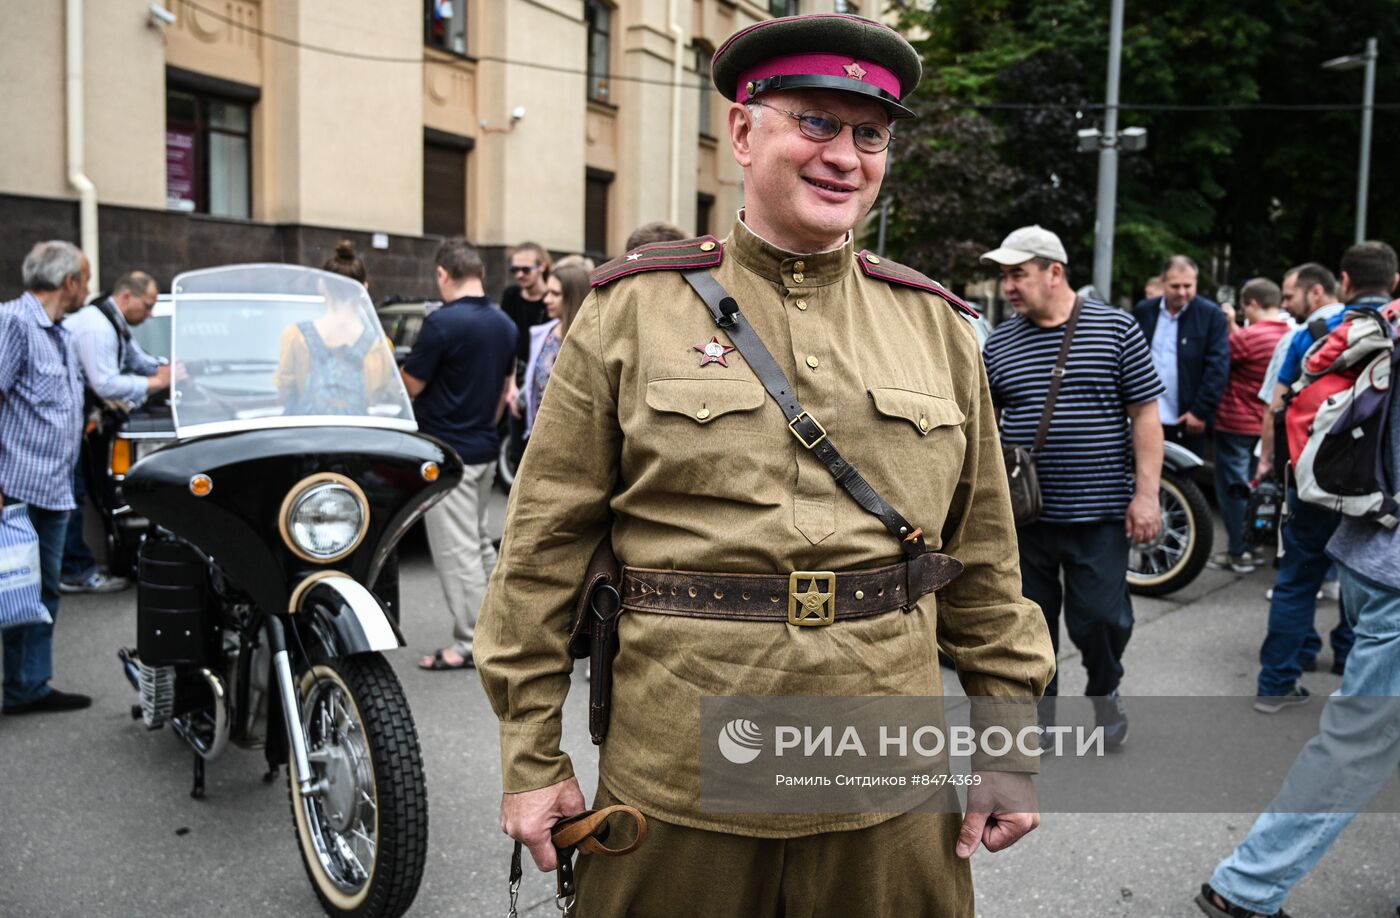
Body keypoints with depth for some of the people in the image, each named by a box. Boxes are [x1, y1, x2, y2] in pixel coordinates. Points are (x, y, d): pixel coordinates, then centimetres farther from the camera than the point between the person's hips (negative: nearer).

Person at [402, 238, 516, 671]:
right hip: (485, 449, 8)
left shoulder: (443, 322, -18)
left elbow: (410, 386, -12)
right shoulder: (504, 324, 6)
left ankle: (471, 644, 4)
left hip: (446, 453, -8)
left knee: (457, 551, -2)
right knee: (478, 542, 19)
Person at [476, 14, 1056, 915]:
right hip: (676, 783, -2)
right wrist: (532, 756, -2)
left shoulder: (936, 325, 6)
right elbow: (545, 545, -2)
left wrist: (1011, 743, 7)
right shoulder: (633, 310, -2)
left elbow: (984, 561, 9)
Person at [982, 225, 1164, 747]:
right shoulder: (999, 342, 5)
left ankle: (1105, 689, 31)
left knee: (1100, 618, 0)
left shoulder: (1116, 328, -2)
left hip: (1099, 511, -2)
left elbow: (1145, 413, -2)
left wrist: (1146, 494, -8)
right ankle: (1038, 712, 28)